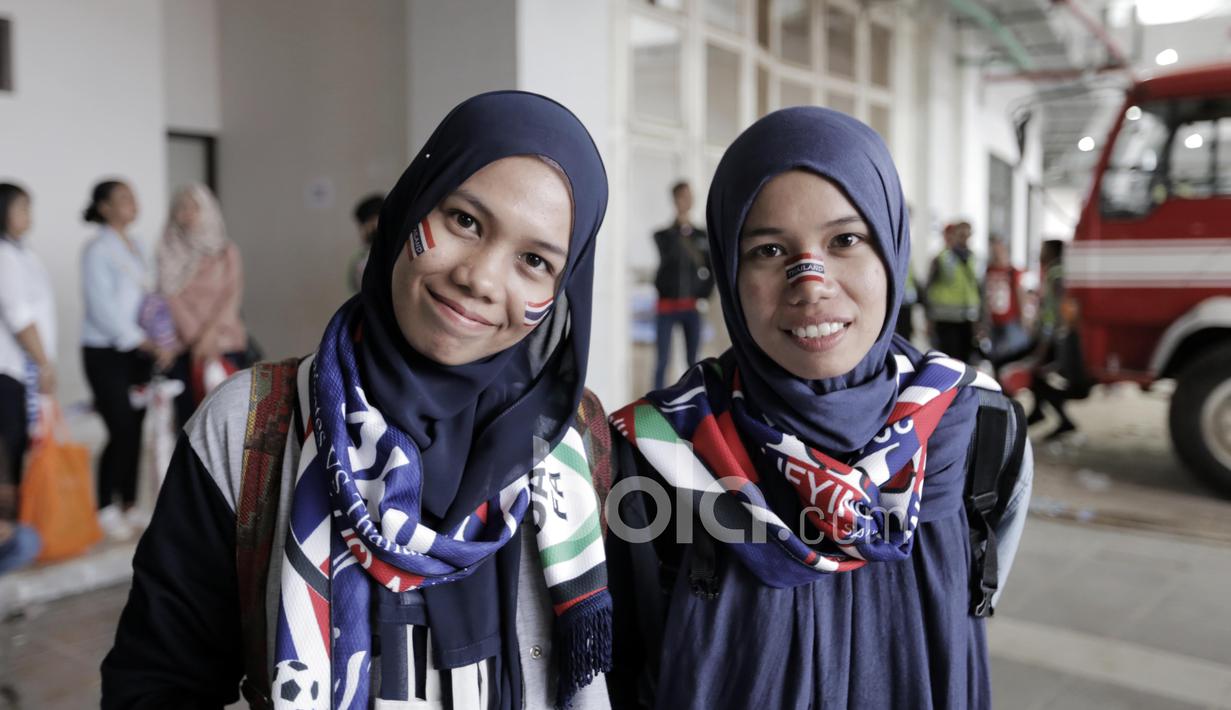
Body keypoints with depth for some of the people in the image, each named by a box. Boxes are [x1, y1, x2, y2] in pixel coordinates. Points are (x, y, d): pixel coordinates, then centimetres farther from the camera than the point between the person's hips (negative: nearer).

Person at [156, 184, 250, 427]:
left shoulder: (227, 251, 8)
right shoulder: (168, 252, 9)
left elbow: (231, 297, 0)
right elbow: (171, 297, 0)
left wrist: (209, 333, -12)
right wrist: (195, 337, -10)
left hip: (226, 345, -1)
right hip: (184, 348, 1)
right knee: (188, 415, -3)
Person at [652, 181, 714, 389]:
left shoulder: (702, 236, 7)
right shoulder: (663, 235, 1)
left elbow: (710, 269, 11)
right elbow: (669, 255, -19)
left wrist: (704, 294, 1)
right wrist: (681, 229, -22)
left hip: (692, 306, 2)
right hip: (667, 305, -2)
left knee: (693, 360, 4)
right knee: (662, 360, -2)